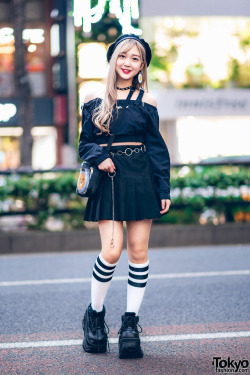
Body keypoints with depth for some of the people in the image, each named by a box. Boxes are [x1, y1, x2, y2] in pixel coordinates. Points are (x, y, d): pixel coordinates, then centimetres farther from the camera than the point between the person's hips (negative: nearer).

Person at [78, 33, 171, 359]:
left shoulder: (146, 101, 6)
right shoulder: (95, 100, 6)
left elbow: (157, 147, 6)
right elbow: (85, 144, 10)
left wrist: (164, 190, 0)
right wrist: (99, 158, -11)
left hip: (141, 179, 1)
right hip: (108, 178, -1)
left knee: (138, 251, 0)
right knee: (111, 251, -11)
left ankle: (131, 323, 10)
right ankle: (94, 315, 11)